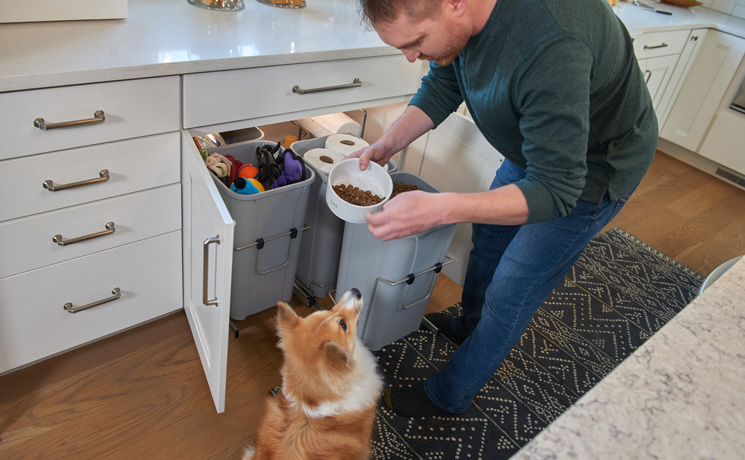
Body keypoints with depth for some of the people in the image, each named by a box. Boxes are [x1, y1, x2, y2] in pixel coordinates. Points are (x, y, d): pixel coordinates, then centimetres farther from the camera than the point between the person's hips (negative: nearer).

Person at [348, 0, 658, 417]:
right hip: (537, 146, 8)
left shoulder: (550, 50, -43)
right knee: (489, 234, 23)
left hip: (592, 169, -8)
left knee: (509, 296, 0)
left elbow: (555, 190, -38)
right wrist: (388, 143, -15)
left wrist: (442, 208, -49)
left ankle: (449, 397, 23)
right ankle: (470, 326, 51)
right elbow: (443, 86, 0)